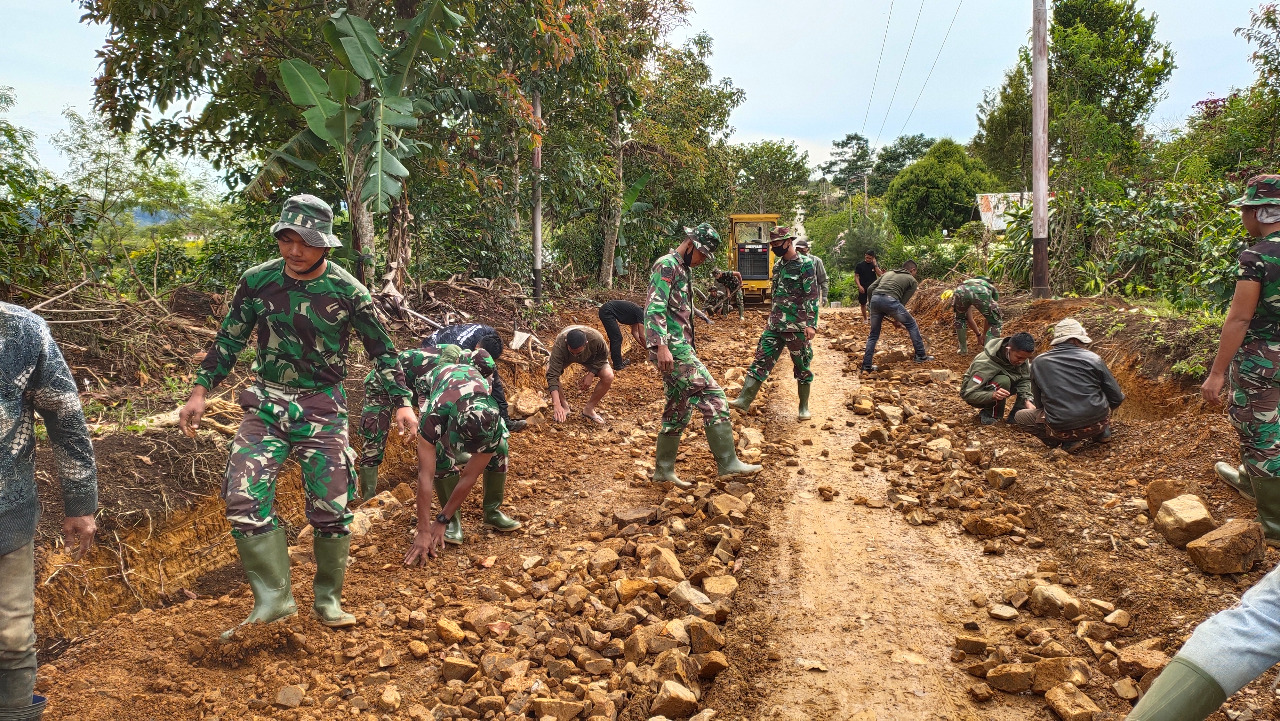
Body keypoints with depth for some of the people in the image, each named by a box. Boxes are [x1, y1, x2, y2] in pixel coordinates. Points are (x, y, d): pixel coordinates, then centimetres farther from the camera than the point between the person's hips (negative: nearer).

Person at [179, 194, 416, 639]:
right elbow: (229, 340, 8)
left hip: (323, 408, -2)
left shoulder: (347, 291, -9)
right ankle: (274, 598, -2)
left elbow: (380, 348, 0)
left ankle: (328, 599, 20)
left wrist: (402, 402, -3)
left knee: (330, 508, 1)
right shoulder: (257, 281, -3)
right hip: (267, 403, 2)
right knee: (243, 497, -13)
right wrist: (200, 392, 4)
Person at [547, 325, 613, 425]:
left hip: (589, 358, 1)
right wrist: (556, 405, -52)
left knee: (609, 377, -24)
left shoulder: (596, 339, -40)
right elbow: (552, 376, -45)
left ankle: (589, 409, -3)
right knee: (549, 370, -30)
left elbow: (603, 356, -16)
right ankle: (564, 406, -7)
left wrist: (591, 374, -26)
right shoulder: (559, 345, -43)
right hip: (565, 357, 0)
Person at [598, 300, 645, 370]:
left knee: (615, 338, 16)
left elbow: (634, 332, 24)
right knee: (616, 338, -8)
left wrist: (641, 344, 21)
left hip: (606, 311, 10)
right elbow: (641, 336, -11)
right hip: (607, 311, -10)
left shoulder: (636, 314, 14)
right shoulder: (641, 313, -13)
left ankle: (618, 360, 25)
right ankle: (617, 365, -5)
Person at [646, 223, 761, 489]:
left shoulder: (684, 270, 22)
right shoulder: (667, 265, -9)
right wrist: (662, 347, -29)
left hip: (679, 349, 11)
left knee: (678, 410, 13)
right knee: (713, 397, -13)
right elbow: (655, 308, -20)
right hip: (671, 349, -11)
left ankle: (663, 469, 20)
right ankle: (728, 464, -10)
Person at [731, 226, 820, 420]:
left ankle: (804, 407, 18)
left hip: (797, 327, -7)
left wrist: (811, 324, -20)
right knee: (761, 360, -1)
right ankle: (744, 400, -4)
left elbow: (812, 296, -14)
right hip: (775, 325, 7)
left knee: (802, 367, 5)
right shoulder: (778, 265, 13)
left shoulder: (805, 264, -10)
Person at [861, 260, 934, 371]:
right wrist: (894, 316, 22)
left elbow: (870, 289, 21)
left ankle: (866, 367, 15)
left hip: (875, 299, 5)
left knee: (874, 335, 18)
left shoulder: (888, 273, 32)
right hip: (890, 300, -5)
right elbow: (903, 301, 11)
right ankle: (921, 356, 21)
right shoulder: (912, 281, 20)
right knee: (911, 325, 17)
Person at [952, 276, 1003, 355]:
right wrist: (984, 334, 59)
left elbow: (969, 319, 50)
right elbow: (988, 317, 45)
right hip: (981, 294, -2)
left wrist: (978, 334, 63)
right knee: (995, 323, 22)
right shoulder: (993, 290, 42)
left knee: (960, 319, 34)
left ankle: (963, 348, 33)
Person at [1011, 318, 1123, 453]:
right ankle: (1102, 432, 19)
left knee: (1019, 416, 18)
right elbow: (1117, 398, 4)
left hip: (1061, 429, -3)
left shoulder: (1038, 362, 1)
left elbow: (1038, 399, 13)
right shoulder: (1093, 359, -1)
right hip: (1098, 423, 3)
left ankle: (1069, 441, 4)